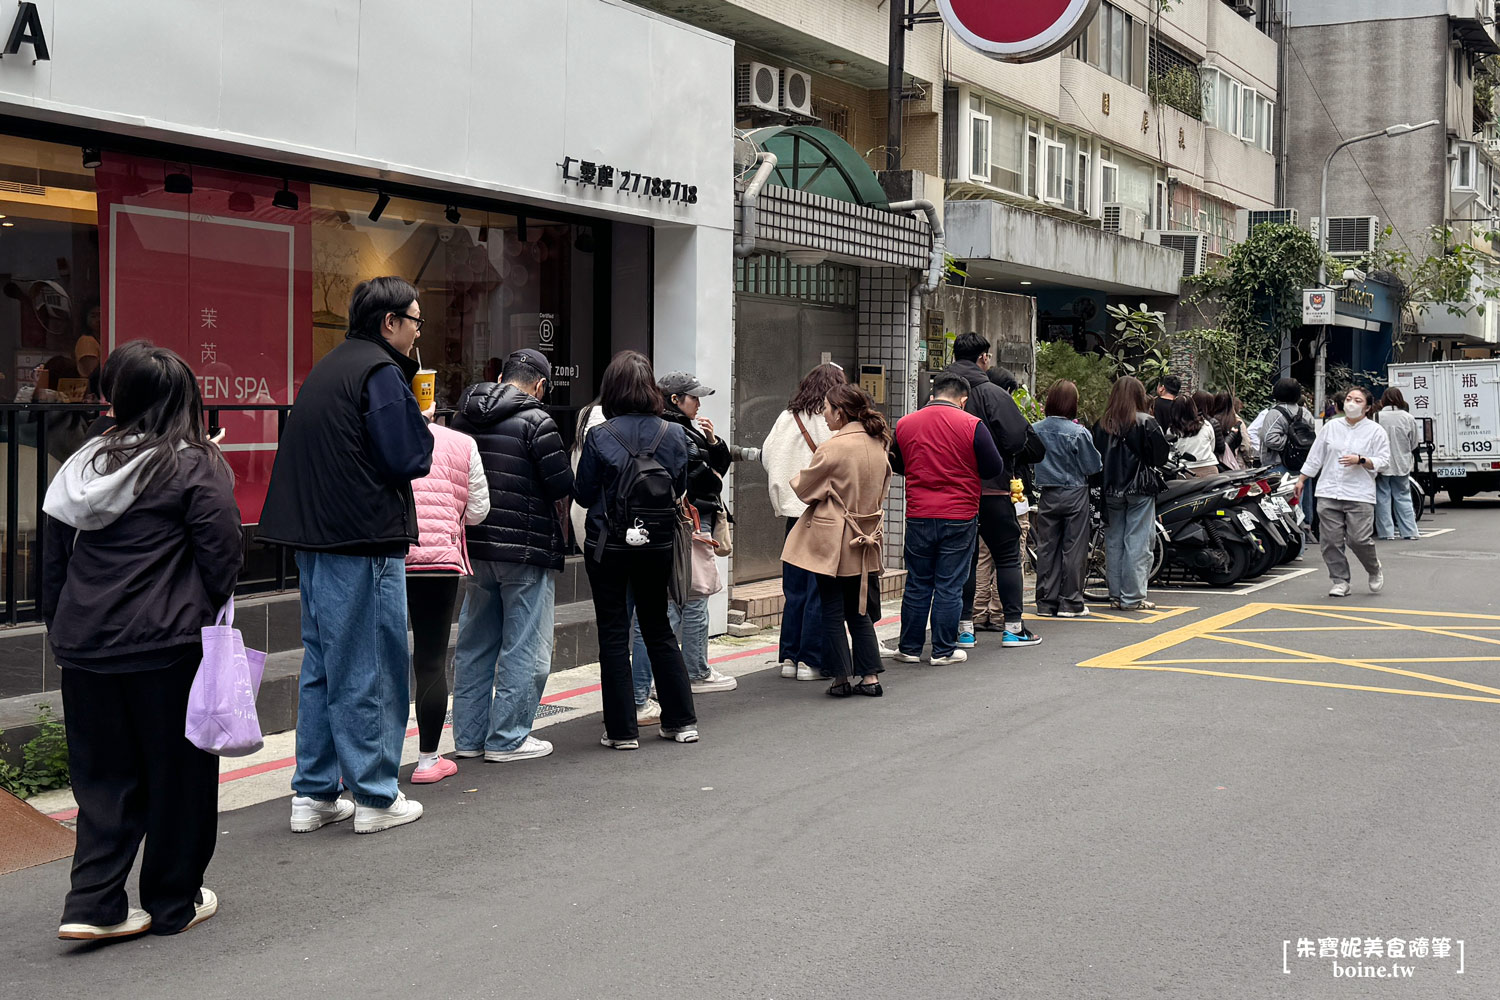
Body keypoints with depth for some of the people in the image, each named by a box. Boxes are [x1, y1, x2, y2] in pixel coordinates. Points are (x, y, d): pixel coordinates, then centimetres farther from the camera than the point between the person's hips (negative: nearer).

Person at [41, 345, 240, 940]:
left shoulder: (87, 463, 8)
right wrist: (206, 620, 7)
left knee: (104, 775, 14)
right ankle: (173, 903, 19)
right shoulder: (196, 467, -8)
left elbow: (54, 558, 13)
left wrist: (60, 627, 21)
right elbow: (221, 555, -10)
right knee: (177, 772, 9)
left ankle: (93, 903, 6)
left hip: (84, 644, 5)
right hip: (165, 645, -5)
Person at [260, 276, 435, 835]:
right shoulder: (380, 371, -12)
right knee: (371, 671, -1)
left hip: (317, 538, 9)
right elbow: (409, 458, -17)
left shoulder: (329, 367, 17)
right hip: (364, 542, -9)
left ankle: (314, 795, 20)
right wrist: (421, 426, 4)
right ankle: (376, 798, 7)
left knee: (323, 667, 14)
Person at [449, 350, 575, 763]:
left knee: (474, 644, 15)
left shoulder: (464, 417, 7)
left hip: (475, 545, 7)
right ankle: (507, 739, 7)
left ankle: (468, 736, 21)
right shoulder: (536, 421, -12)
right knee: (525, 648, 3)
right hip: (526, 549, -7)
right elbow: (562, 484, -14)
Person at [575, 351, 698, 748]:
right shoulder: (673, 434, -4)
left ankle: (622, 730, 7)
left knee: (614, 634, 5)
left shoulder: (600, 436, -12)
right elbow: (681, 490, 6)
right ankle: (681, 721, 20)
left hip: (608, 547, -3)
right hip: (658, 545, 3)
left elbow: (584, 494, -5)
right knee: (659, 629, 17)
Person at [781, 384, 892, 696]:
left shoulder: (834, 447, -18)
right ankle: (870, 676, 14)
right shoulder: (878, 445, 4)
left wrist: (796, 480, 12)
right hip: (864, 540, 7)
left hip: (832, 540, -7)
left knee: (832, 611, 4)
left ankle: (842, 678, 7)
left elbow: (805, 488, -8)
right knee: (859, 610, 15)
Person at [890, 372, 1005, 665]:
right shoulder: (972, 426, -9)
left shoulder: (904, 424, 1)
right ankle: (943, 650, 10)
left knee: (917, 584, 12)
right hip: (959, 518, -3)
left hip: (918, 517, 3)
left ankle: (909, 648, 18)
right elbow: (995, 470, -4)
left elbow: (897, 466, 16)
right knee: (950, 586, 5)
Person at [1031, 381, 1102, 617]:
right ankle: (1070, 603, 8)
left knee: (1047, 549, 10)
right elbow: (1093, 467, -8)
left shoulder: (1036, 429, -6)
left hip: (1048, 494, 3)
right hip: (1075, 494, -3)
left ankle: (1046, 602, 13)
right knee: (1073, 549, 5)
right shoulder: (1079, 434, -15)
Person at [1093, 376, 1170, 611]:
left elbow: (1096, 457, 2)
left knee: (1113, 540, 11)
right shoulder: (1145, 422, -10)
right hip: (1140, 488, -4)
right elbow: (1160, 453, -7)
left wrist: (1105, 484, 11)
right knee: (1137, 542, -1)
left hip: (1111, 489, 4)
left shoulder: (1102, 424, 1)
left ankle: (1115, 595, 15)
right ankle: (1132, 598, -1)